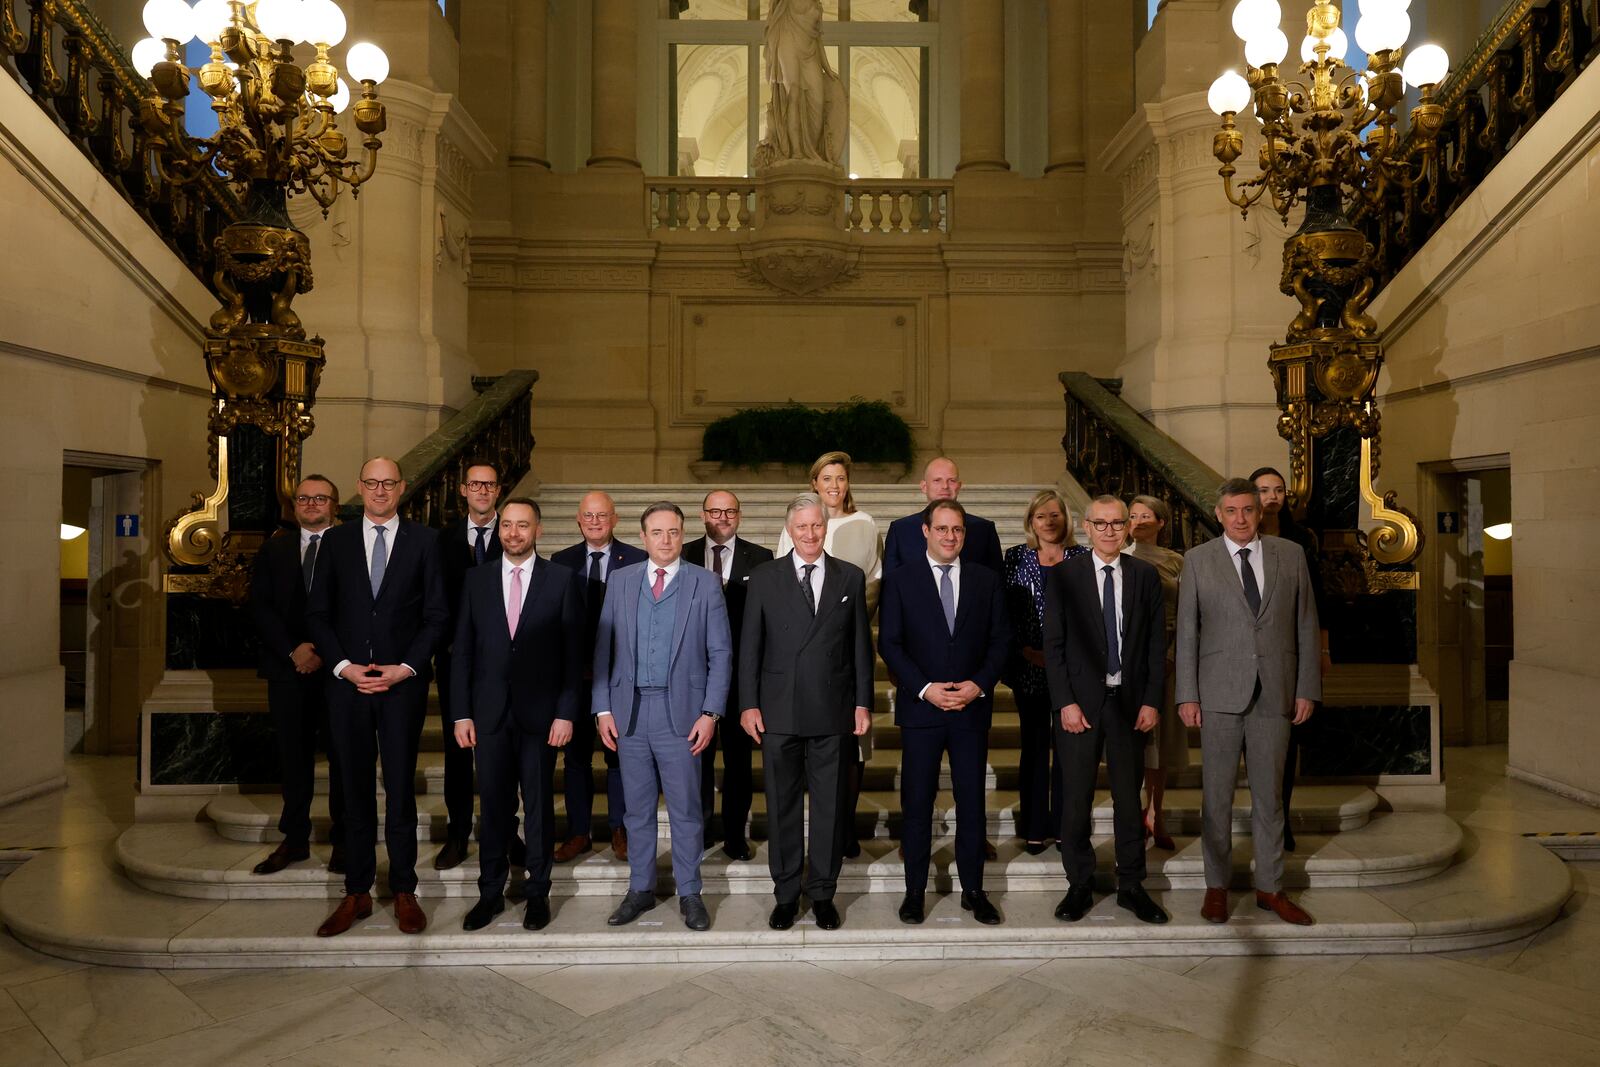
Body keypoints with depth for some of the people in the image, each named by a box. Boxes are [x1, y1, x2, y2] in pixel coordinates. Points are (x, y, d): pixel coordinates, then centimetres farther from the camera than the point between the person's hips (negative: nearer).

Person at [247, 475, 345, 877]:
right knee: (293, 754, 8)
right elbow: (260, 606, 5)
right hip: (287, 666, 3)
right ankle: (295, 839, 18)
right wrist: (293, 650, -7)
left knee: (342, 754, 2)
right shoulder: (274, 549, 12)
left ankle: (343, 841, 10)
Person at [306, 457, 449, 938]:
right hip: (347, 681, 2)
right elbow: (318, 613, 7)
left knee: (400, 788, 4)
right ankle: (356, 894, 20)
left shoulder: (424, 540, 3)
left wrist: (406, 668, -9)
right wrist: (343, 665, -5)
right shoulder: (336, 540, 8)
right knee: (355, 789, 9)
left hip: (403, 682, -2)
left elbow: (437, 614, 0)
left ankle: (404, 892, 16)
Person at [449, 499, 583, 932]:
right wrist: (461, 713, 0)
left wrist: (566, 713, -8)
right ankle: (491, 892, 24)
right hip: (489, 713, 2)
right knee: (494, 807, 9)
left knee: (539, 806, 8)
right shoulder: (475, 579, 6)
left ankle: (538, 892, 22)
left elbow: (573, 652, -2)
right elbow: (463, 650, 6)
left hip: (539, 713, -1)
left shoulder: (562, 580, 0)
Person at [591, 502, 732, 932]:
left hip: (681, 712, -2)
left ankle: (689, 894, 20)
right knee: (637, 808, 13)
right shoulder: (620, 581, 7)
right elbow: (604, 649, 8)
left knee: (685, 809, 5)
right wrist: (603, 709, 2)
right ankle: (640, 889, 28)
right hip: (629, 711, 3)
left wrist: (711, 712, -8)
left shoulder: (705, 583, 0)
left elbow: (720, 653, -1)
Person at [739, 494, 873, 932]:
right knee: (782, 806, 9)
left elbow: (861, 644, 7)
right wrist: (749, 704, -3)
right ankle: (786, 894, 23)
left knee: (830, 806, 8)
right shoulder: (764, 577, 3)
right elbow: (750, 645, 3)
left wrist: (863, 702, 2)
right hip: (779, 712, 0)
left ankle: (823, 894, 23)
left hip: (833, 713, 1)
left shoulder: (851, 577, 6)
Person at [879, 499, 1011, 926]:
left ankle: (973, 890, 22)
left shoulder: (987, 581, 7)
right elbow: (889, 643, -3)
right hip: (920, 709, -1)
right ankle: (915, 891, 18)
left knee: (971, 802, 9)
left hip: (972, 707, 2)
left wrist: (980, 684, -9)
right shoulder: (900, 581, 1)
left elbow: (1000, 640, 6)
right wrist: (924, 689, -13)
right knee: (916, 804, 5)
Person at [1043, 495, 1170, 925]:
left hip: (1131, 701, 2)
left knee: (1129, 797, 10)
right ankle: (1079, 885, 20)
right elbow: (1053, 644, -2)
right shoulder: (1064, 576, 0)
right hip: (1080, 701, -1)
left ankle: (1131, 886, 24)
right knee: (1075, 800, 4)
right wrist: (1065, 702, -9)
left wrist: (1152, 700, -1)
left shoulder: (1145, 575, 5)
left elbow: (1156, 643, 5)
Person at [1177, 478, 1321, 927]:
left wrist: (1307, 688, 2)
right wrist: (1187, 695, -4)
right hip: (1219, 693, -1)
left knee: (1269, 794, 10)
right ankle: (1217, 886, 18)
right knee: (1217, 794, 6)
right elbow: (1186, 631, 1)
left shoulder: (1291, 555, 6)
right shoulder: (1197, 560, 2)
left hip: (1275, 693, 1)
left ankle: (1270, 888, 23)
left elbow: (1306, 625, 7)